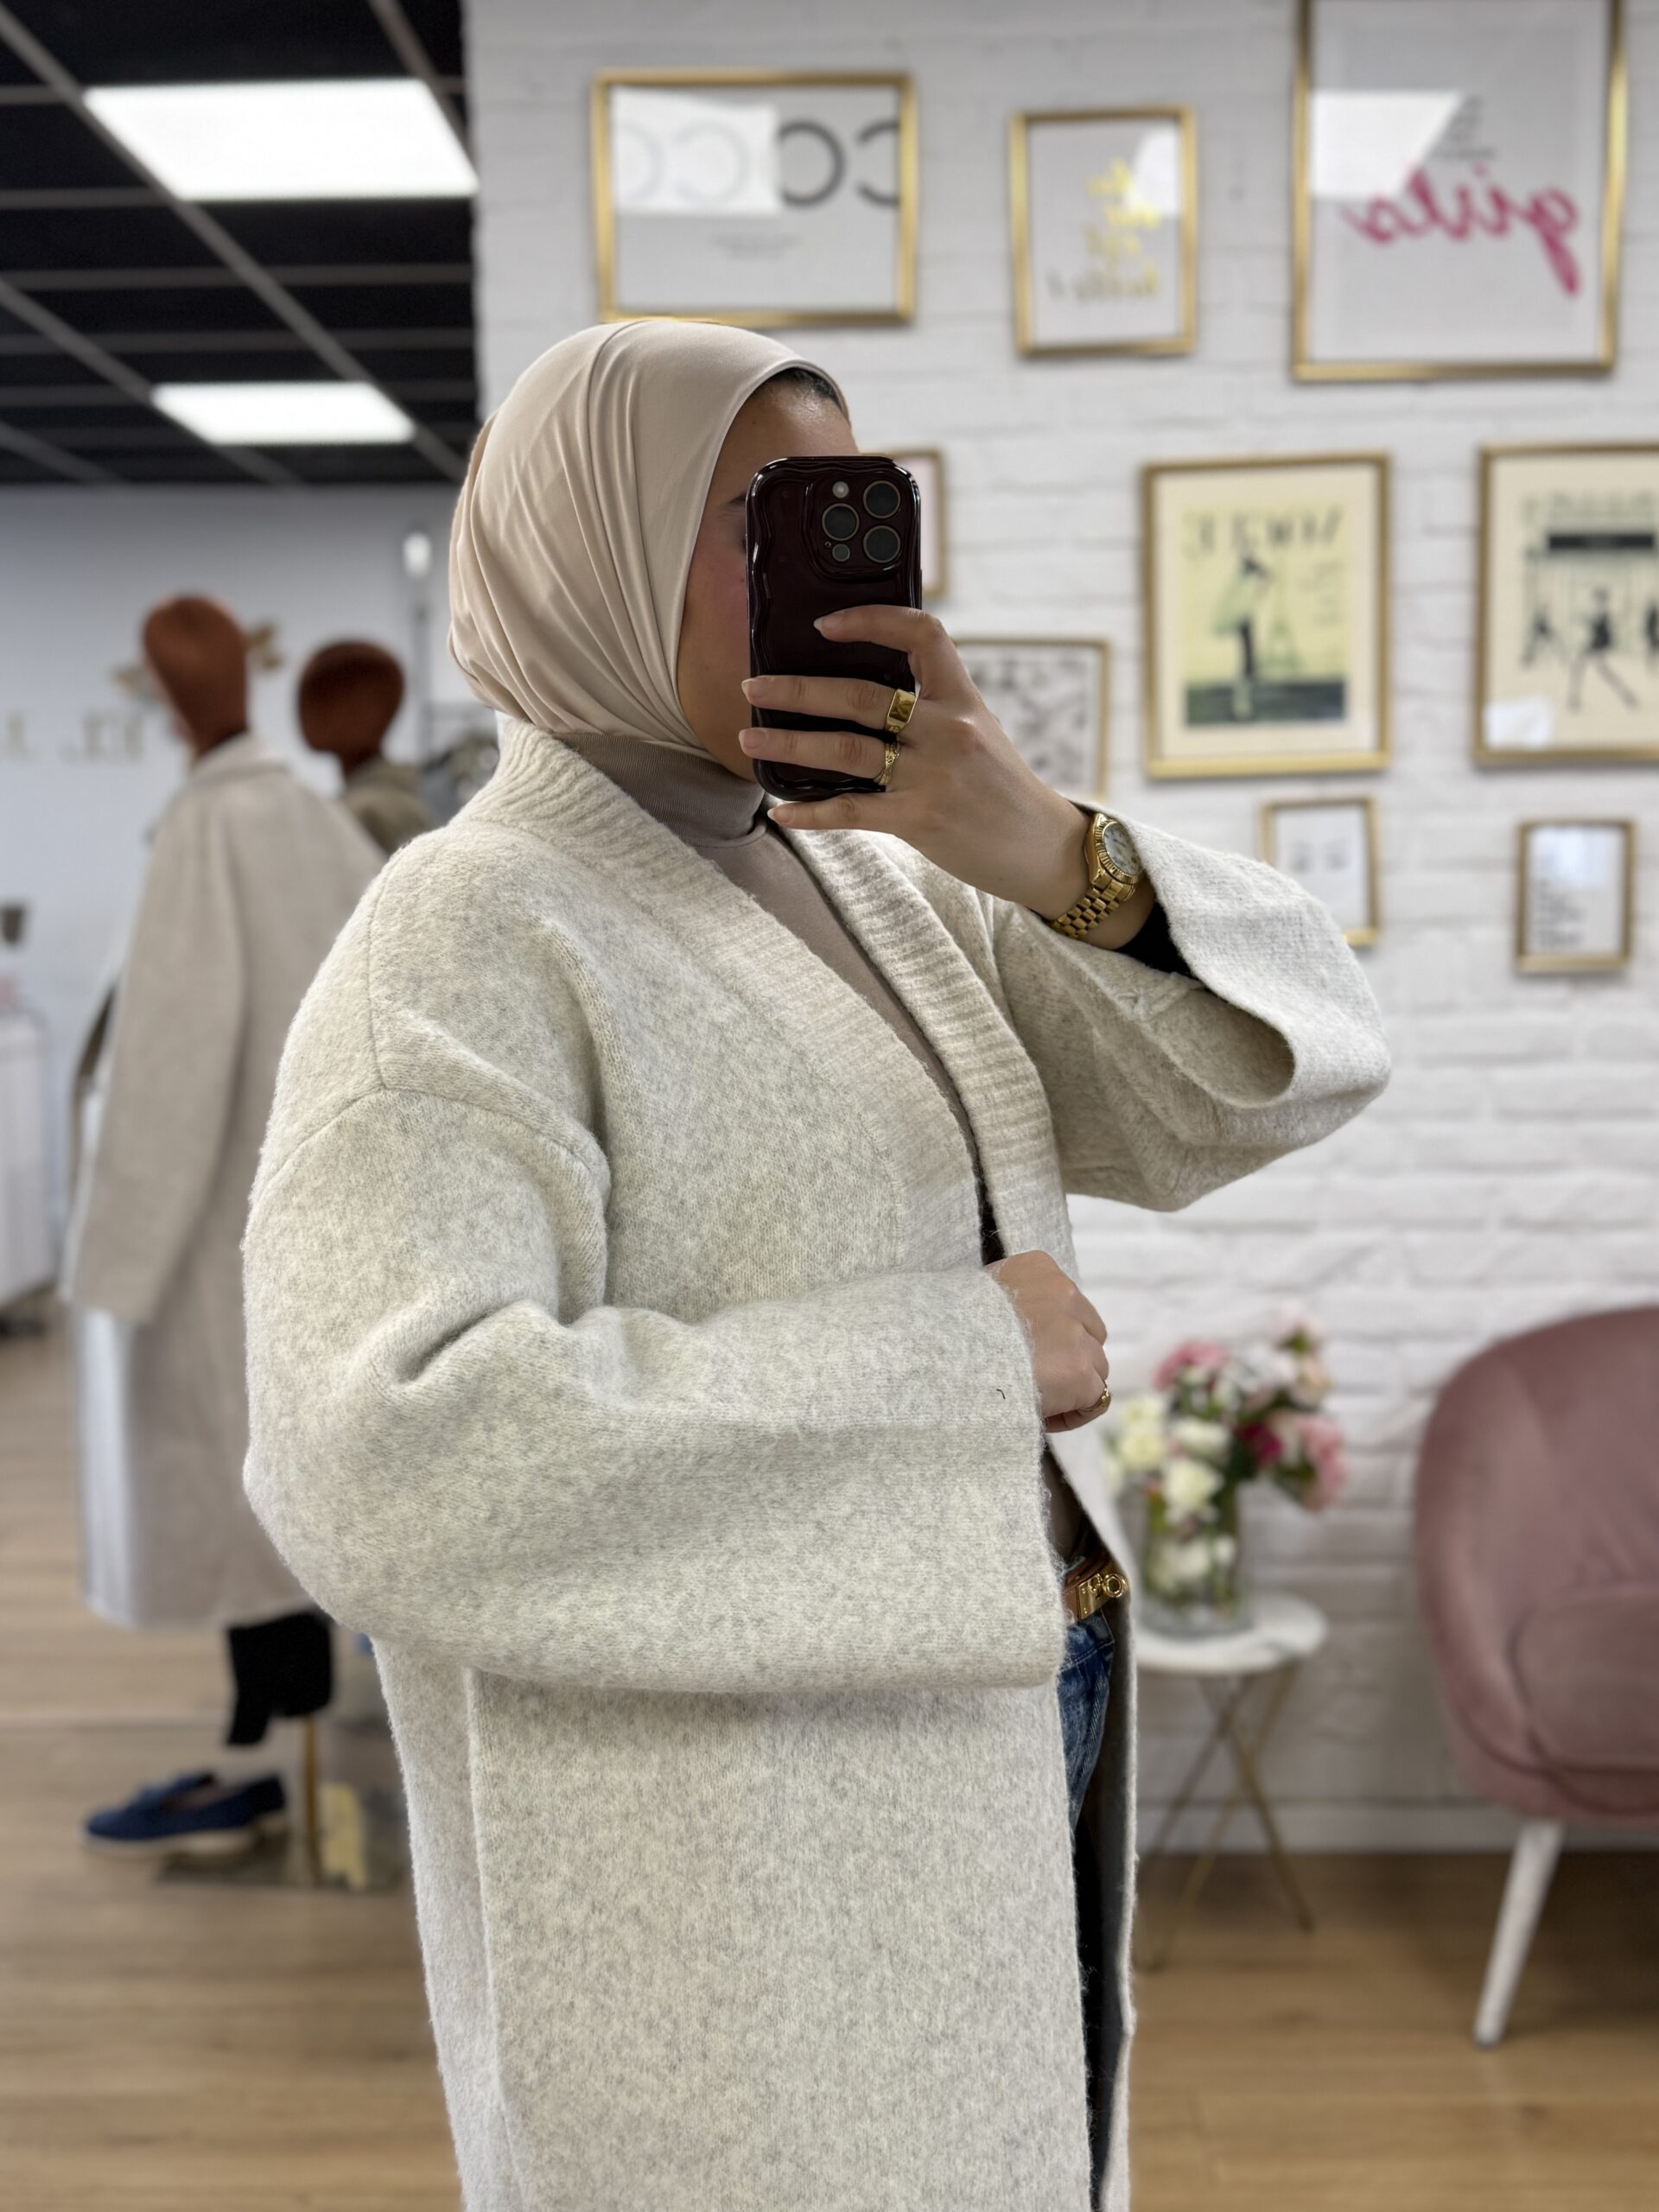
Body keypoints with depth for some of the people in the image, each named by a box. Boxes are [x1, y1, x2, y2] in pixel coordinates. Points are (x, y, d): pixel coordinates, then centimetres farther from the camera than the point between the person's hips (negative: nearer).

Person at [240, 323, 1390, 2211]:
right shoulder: (471, 939, -16)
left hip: (985, 1806, 8)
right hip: (720, 1894, -8)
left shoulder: (877, 894, 7)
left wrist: (1037, 846, -18)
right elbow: (384, 1466, -31)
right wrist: (949, 1352, -24)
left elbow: (1286, 1061, 1)